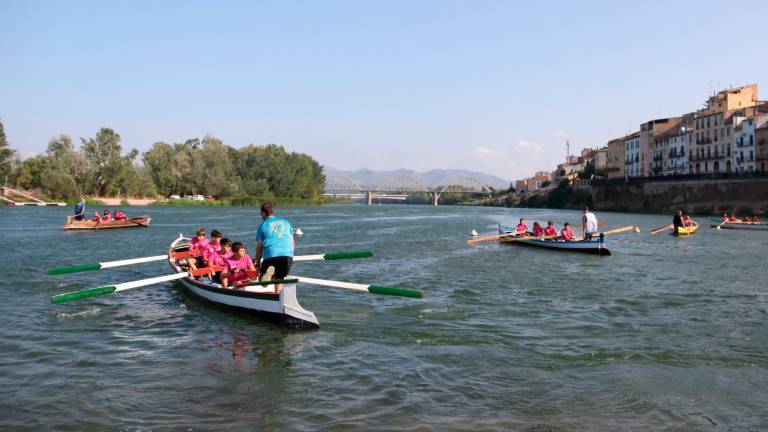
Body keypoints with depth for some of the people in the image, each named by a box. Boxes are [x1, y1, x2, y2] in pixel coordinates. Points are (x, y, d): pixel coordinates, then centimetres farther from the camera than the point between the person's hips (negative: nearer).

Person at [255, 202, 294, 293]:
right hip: (287, 255, 3)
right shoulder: (285, 222, 23)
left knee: (263, 282, 8)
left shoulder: (262, 225, 12)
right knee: (280, 278, 16)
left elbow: (259, 247, 8)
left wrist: (257, 263, 11)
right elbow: (292, 242, 21)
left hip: (271, 255, -3)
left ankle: (269, 272, -22)